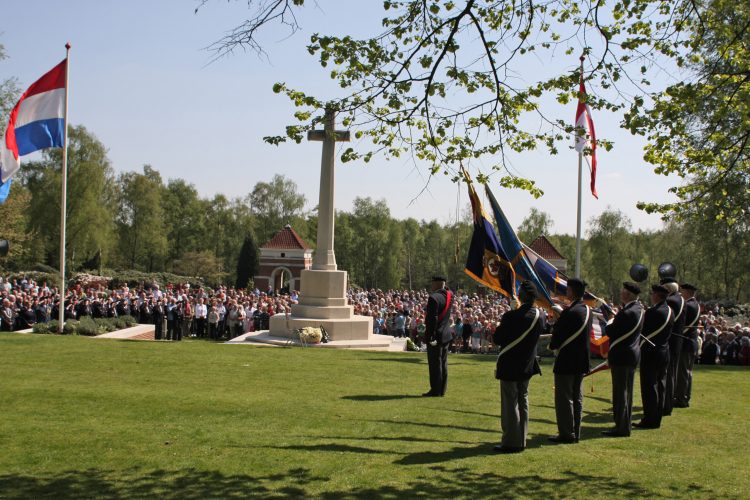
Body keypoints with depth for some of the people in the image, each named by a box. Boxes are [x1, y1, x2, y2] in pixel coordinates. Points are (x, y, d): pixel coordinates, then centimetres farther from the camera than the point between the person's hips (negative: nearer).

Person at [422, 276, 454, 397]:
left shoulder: (434, 297, -18)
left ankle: (435, 391, -1)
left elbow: (432, 319, -20)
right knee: (443, 363, 12)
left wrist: (429, 336, -17)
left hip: (436, 336, -8)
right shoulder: (449, 295, 4)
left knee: (435, 363, -4)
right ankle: (441, 390, 18)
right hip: (446, 335, 8)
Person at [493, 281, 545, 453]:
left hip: (509, 366, -6)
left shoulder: (511, 317, -23)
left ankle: (511, 442, 5)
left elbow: (497, 339, -15)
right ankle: (521, 440, 24)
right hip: (528, 365, 6)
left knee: (510, 403, 2)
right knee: (523, 401, 17)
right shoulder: (540, 316, -4)